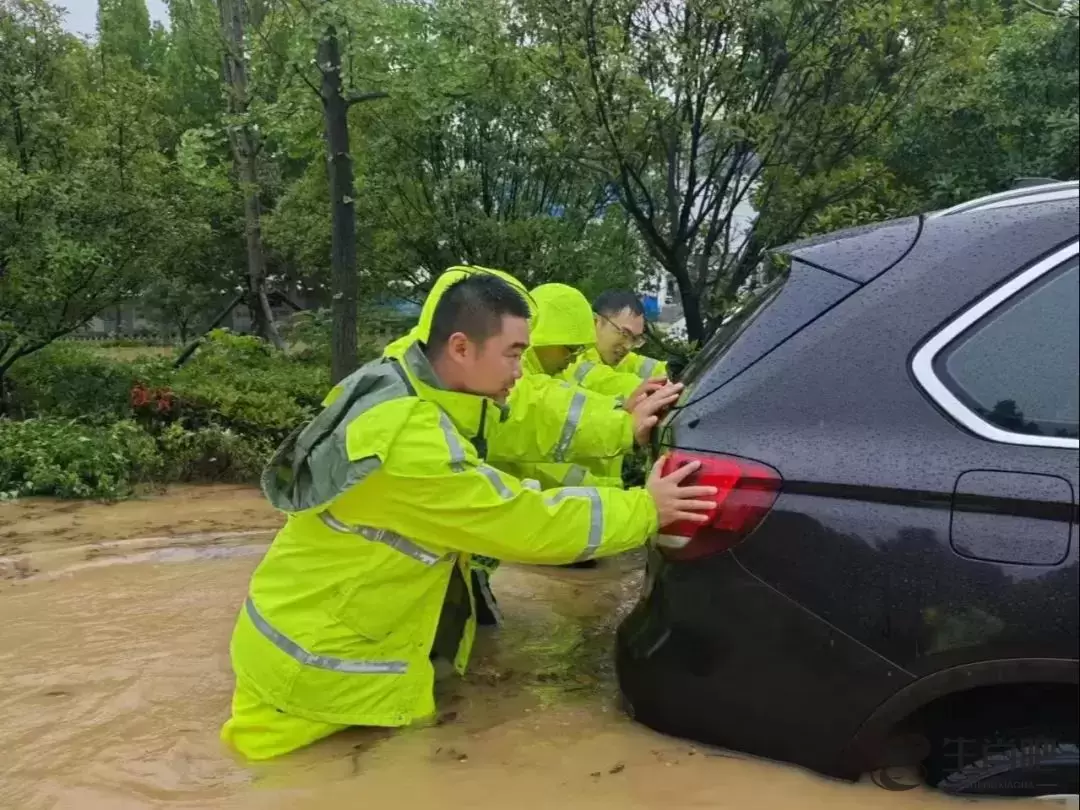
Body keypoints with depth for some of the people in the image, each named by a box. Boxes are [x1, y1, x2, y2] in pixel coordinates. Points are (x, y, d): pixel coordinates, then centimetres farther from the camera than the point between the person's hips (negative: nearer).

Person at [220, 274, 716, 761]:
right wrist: (644, 510, -15)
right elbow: (525, 524, -26)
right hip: (312, 668, -9)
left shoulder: (413, 393, -2)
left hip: (335, 633, 9)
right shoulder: (406, 441, -33)